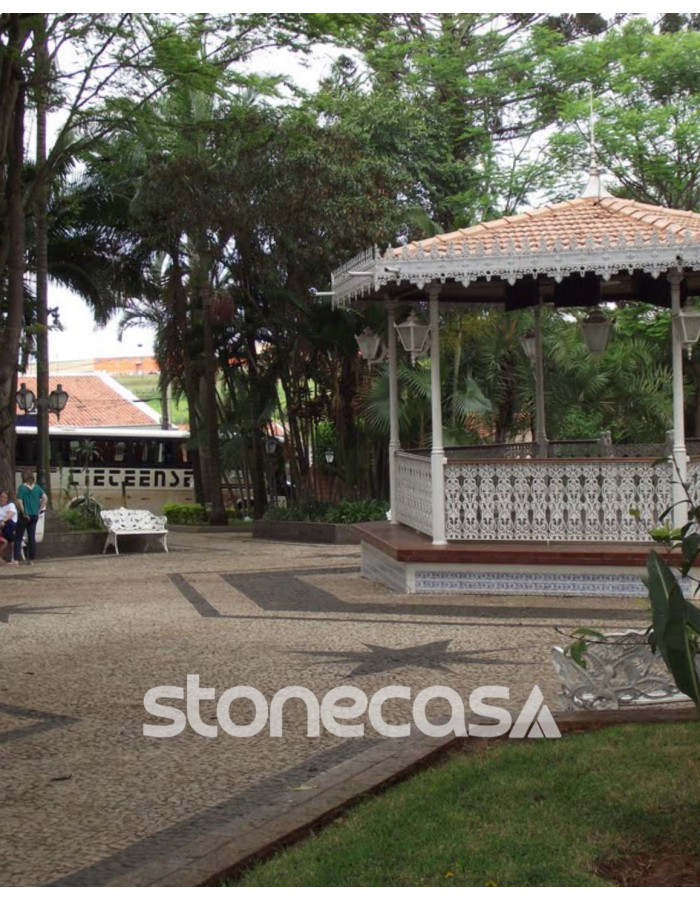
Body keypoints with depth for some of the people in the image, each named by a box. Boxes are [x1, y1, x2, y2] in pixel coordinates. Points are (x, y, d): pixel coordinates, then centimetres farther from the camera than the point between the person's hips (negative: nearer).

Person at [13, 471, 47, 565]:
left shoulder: (22, 487, -10)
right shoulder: (37, 487, 2)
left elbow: (19, 502, -17)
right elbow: (44, 498, -4)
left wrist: (24, 513, -8)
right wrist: (39, 510, 0)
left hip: (25, 516, -4)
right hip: (35, 515, 4)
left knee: (18, 537, 3)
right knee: (32, 537, 12)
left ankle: (16, 559, -5)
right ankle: (31, 559, 14)